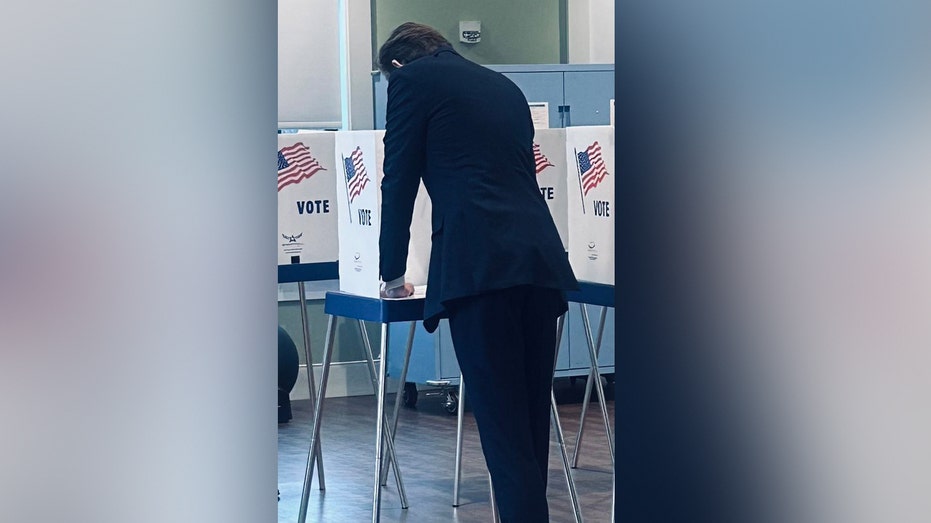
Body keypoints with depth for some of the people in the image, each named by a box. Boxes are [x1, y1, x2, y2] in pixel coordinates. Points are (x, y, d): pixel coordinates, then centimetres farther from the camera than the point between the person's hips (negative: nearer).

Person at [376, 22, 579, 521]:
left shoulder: (412, 79, 8)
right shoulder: (505, 86, 27)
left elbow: (399, 181, 7)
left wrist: (392, 275, 18)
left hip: (480, 268, -7)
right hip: (542, 260, 7)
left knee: (502, 422, -8)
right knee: (531, 417, 12)